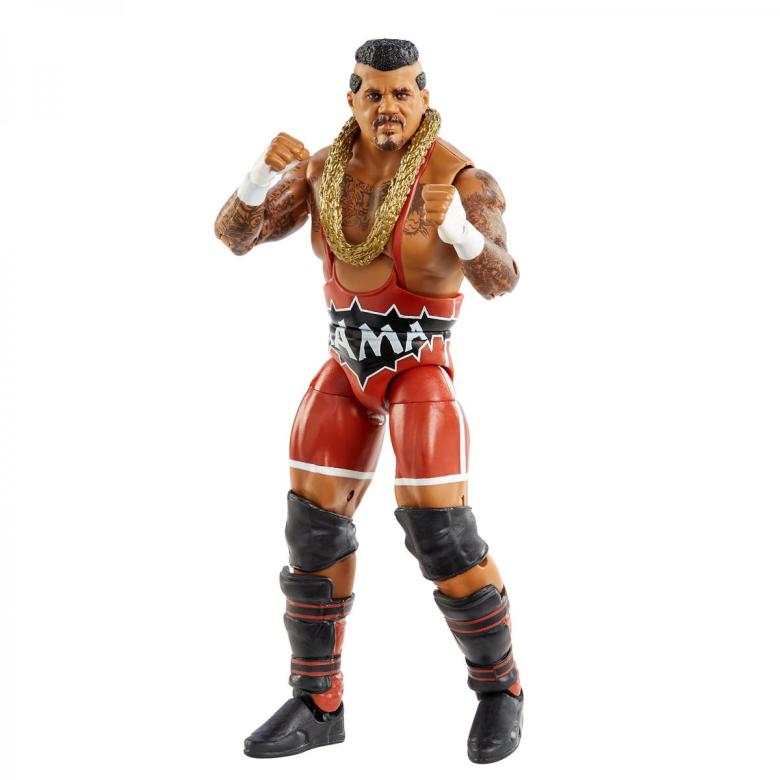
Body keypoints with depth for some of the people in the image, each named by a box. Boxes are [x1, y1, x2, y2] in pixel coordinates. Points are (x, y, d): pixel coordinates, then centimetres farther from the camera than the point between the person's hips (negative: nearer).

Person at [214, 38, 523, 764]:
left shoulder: (461, 176, -16)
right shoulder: (324, 166, 1)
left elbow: (500, 279, -30)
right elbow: (233, 234, -7)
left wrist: (455, 226, -51)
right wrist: (267, 169, -27)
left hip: (421, 370, -5)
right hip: (349, 368, 5)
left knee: (440, 533, -14)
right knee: (313, 528, 1)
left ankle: (499, 688, 8)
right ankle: (317, 706, 13)